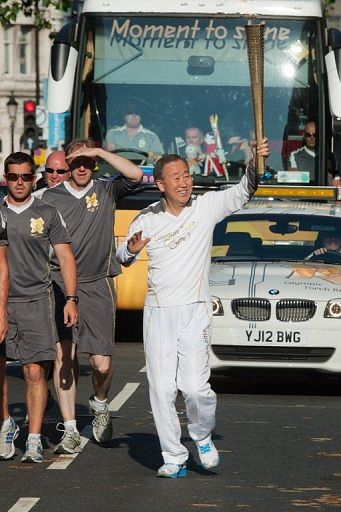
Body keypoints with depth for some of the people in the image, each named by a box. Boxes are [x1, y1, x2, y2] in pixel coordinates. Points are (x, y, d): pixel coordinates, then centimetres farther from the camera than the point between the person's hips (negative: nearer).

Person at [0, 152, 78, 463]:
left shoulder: (47, 214, 6)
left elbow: (66, 257, 6)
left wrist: (71, 299, -2)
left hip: (36, 300, -2)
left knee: (35, 372, -7)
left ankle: (34, 440, -4)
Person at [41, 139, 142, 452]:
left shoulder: (106, 192, 7)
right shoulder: (51, 198, 7)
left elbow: (135, 175, -10)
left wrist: (99, 151, -11)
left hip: (97, 286, 0)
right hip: (60, 285, 0)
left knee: (102, 364, -5)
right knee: (63, 358, -5)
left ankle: (100, 405, 28)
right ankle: (70, 432, -1)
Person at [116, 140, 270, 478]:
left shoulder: (206, 207, 1)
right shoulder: (147, 220, 4)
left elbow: (242, 192, -4)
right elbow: (121, 260, 11)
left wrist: (255, 164, -22)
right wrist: (130, 250, -13)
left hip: (194, 311, -2)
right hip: (157, 313, 2)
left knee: (195, 386, -10)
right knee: (161, 388, 1)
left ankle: (202, 437, 19)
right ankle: (174, 458, 11)